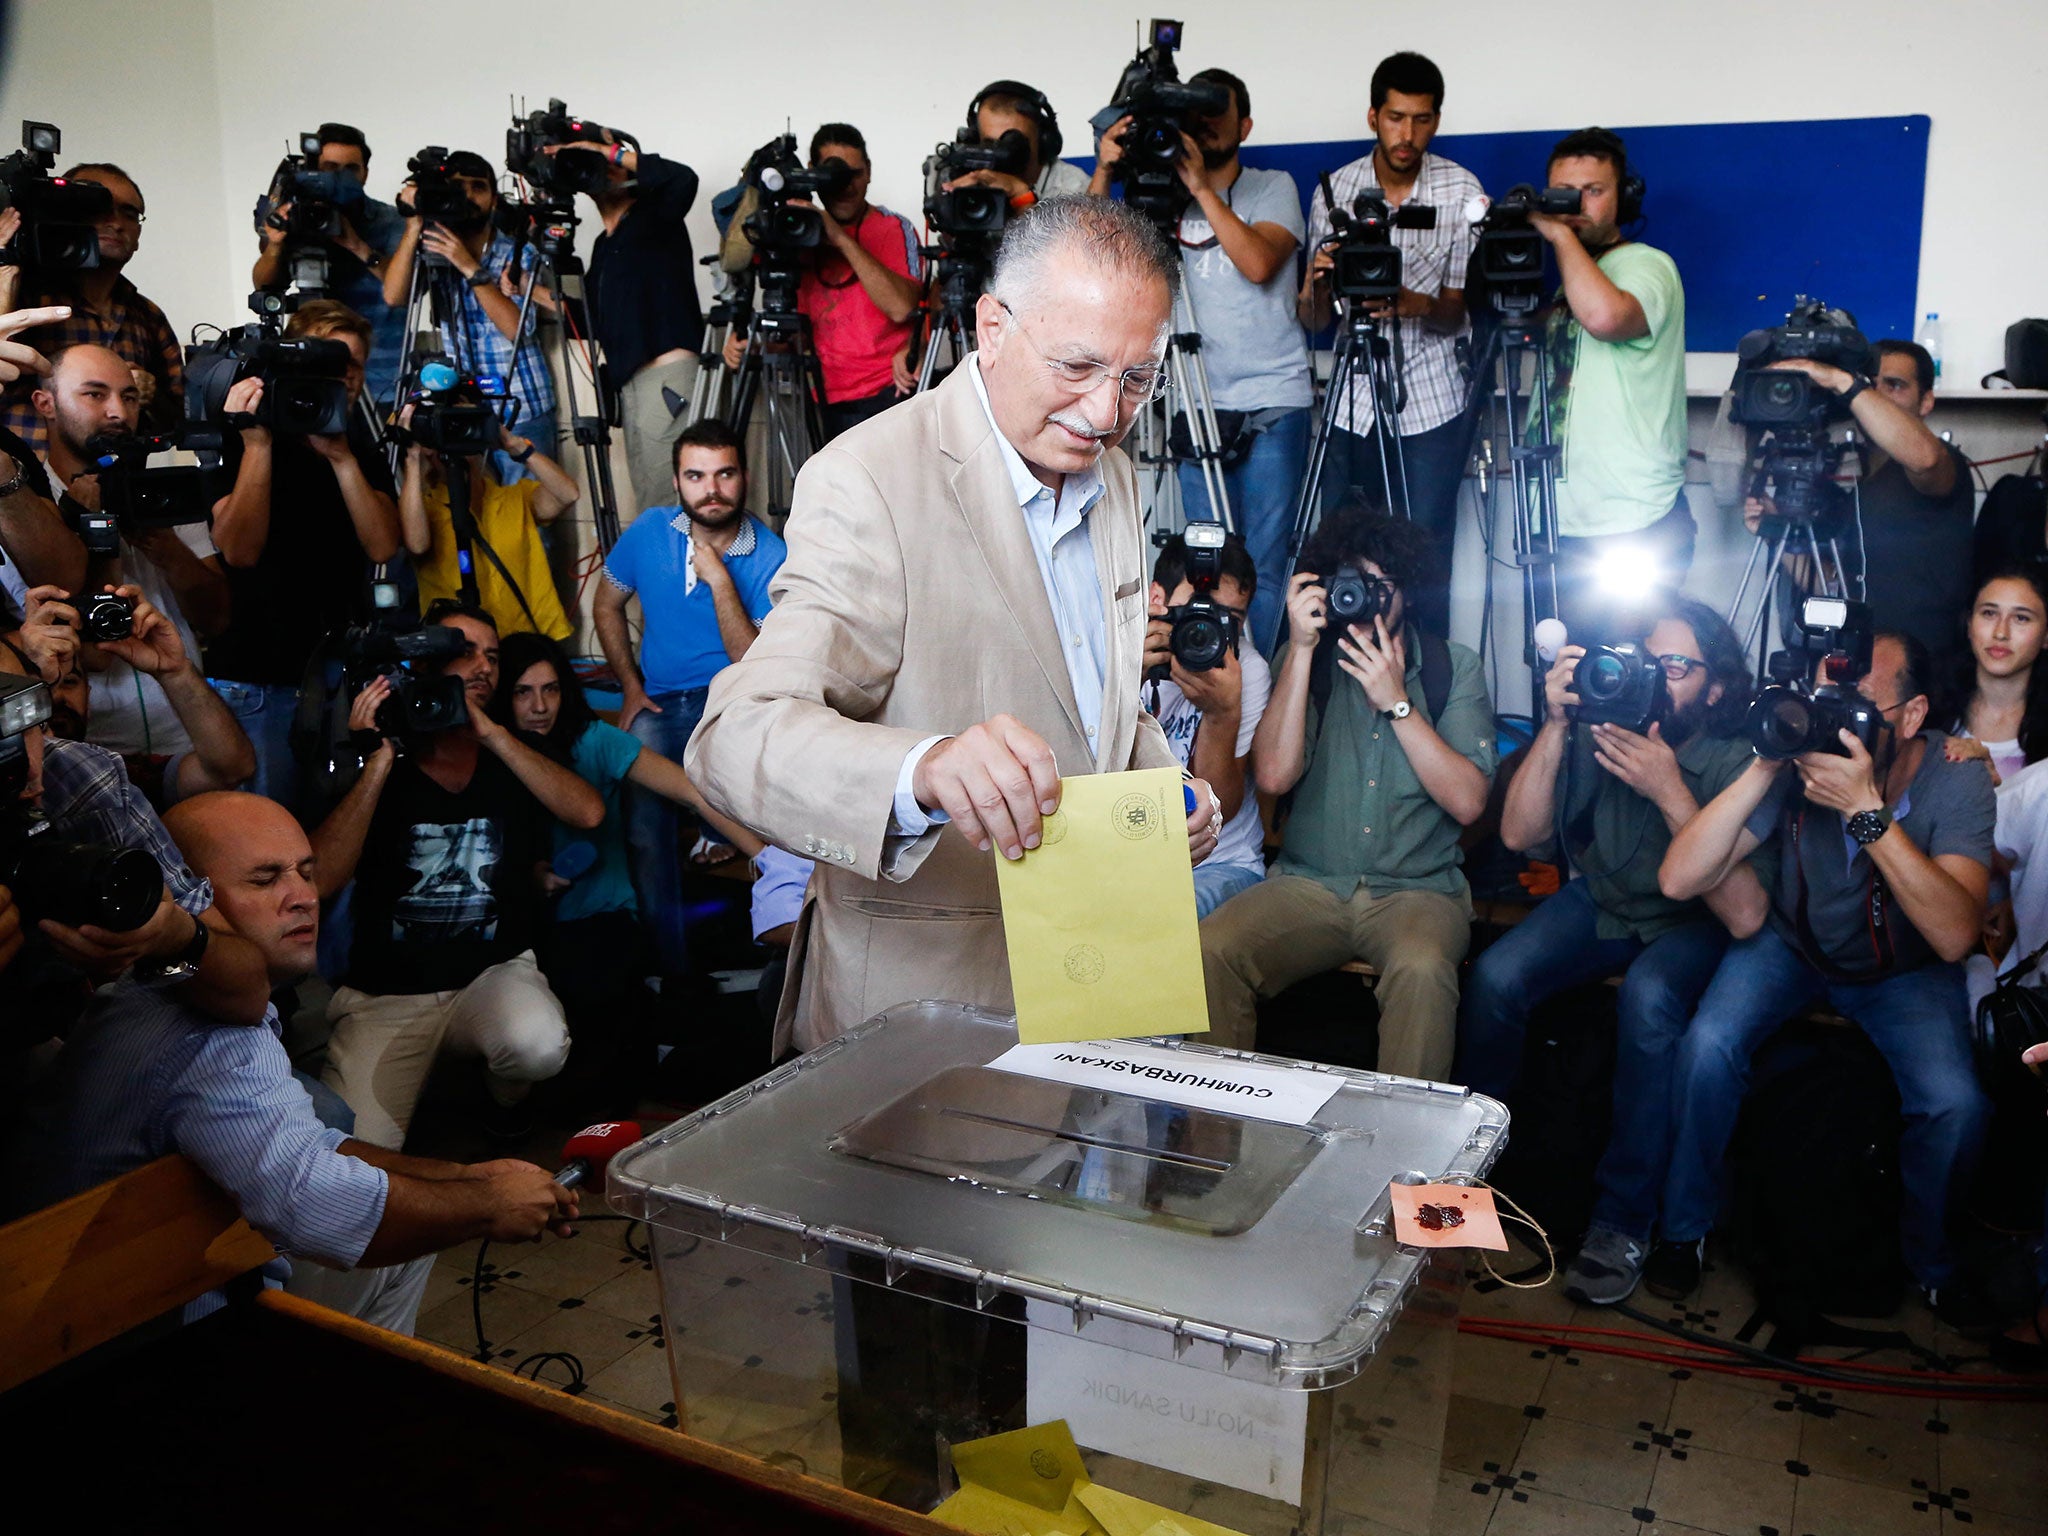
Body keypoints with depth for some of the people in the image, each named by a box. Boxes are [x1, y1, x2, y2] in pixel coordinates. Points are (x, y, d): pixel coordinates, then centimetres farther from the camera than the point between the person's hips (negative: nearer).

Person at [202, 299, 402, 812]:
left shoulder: (366, 456, 11)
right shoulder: (241, 445, 0)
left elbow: (383, 547, -6)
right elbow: (239, 550, -15)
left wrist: (341, 457, -15)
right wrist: (259, 444, -17)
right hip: (256, 677, -3)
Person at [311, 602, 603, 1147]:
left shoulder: (510, 758, 7)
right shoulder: (381, 767, 1)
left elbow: (588, 812, -14)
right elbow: (320, 880, -14)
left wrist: (490, 732, -17)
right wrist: (380, 761, -16)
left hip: (496, 973, 1)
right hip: (386, 993, -1)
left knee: (540, 1046, -32)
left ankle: (506, 1099, 5)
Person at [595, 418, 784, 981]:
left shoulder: (771, 557, -9)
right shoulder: (650, 531, 2)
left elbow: (753, 666, -16)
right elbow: (607, 607, 16)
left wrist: (719, 579, -23)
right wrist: (631, 688, 5)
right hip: (658, 702, 2)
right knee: (644, 819, -24)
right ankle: (670, 965, -13)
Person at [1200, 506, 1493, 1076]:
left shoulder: (1452, 667, 4)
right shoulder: (1309, 660, 7)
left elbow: (1467, 802, -7)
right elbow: (1274, 775, -9)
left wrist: (1397, 702, -13)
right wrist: (1302, 648, -10)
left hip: (1417, 888, -1)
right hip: (1307, 883, 1)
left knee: (1421, 968, -35)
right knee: (1211, 949, -26)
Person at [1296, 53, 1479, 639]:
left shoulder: (1461, 190, -1)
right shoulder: (1333, 191, 1)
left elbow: (1459, 311, -3)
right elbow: (1314, 322, 2)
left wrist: (1414, 304, -25)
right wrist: (1317, 286, -21)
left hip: (1430, 404, -1)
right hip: (1351, 403, 1)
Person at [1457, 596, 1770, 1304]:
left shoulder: (1738, 761, -21)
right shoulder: (1600, 725, -15)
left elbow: (1745, 915, -29)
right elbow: (1520, 834, -17)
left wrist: (1671, 793, -36)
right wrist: (1556, 724, -28)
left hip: (1690, 924, -3)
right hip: (1601, 900, 3)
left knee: (1648, 997, -35)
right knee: (1494, 975, -24)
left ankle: (1624, 1219, -17)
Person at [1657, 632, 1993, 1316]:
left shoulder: (1957, 780, -22)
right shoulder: (1800, 758, -22)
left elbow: (1955, 936, -35)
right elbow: (1679, 880, -28)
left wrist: (1867, 810, -43)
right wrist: (1763, 768, -35)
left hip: (1904, 970, 0)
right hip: (1791, 944, 0)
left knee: (1955, 1103, -23)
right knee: (1708, 1045, -26)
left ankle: (1930, 1257, 11)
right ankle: (1687, 1227, 1)